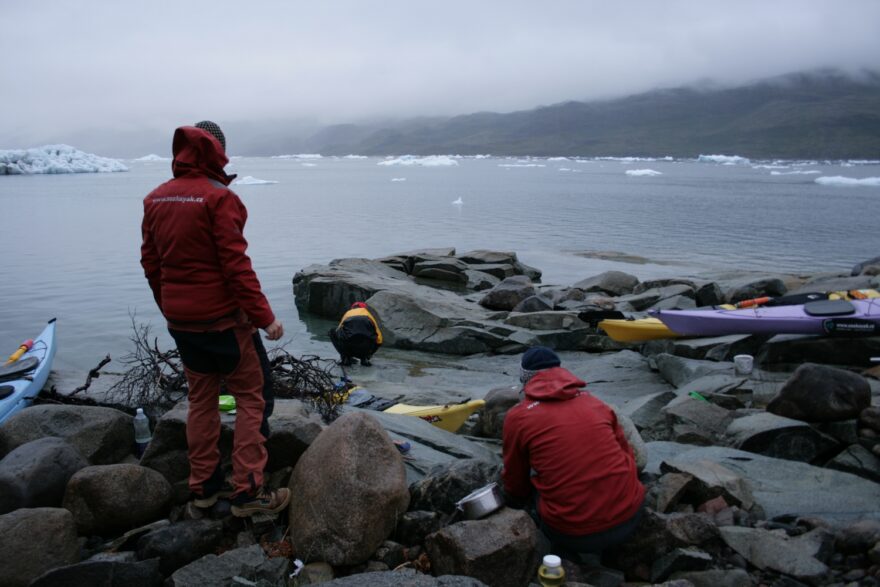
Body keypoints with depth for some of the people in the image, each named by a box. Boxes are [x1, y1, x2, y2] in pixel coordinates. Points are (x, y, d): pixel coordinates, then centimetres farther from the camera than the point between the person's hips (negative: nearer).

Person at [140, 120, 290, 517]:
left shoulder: (155, 200, 7)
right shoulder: (218, 197, -15)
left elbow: (150, 263, 11)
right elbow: (236, 264, -20)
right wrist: (264, 316, -16)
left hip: (180, 321, 7)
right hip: (222, 320, -7)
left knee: (201, 399, 17)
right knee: (252, 396, 4)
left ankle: (203, 487, 24)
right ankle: (247, 491, 4)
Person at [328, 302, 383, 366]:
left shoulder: (348, 313, 34)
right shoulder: (367, 313, 33)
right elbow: (379, 336, 35)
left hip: (347, 343, 0)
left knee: (332, 332, 31)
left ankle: (345, 358, 19)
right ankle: (364, 358, 15)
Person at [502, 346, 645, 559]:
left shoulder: (517, 416, 1)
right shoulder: (596, 403, 9)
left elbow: (515, 483, 12)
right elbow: (627, 455, 14)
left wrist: (516, 502, 34)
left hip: (575, 534, -4)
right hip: (629, 520, 4)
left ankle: (564, 550, 10)